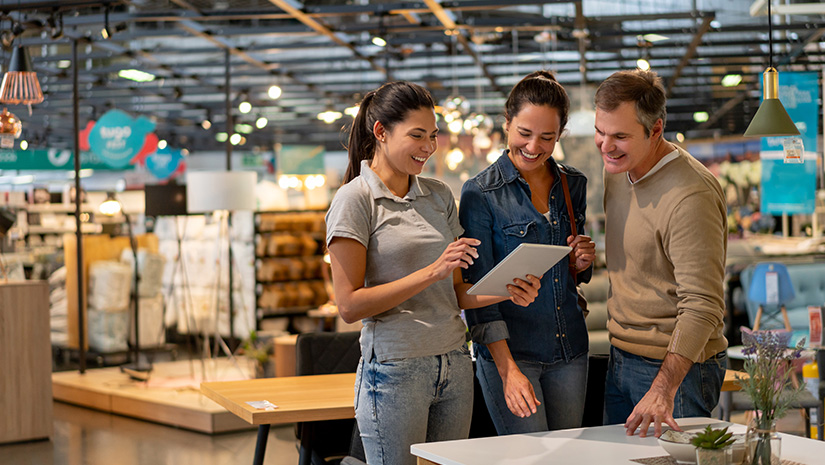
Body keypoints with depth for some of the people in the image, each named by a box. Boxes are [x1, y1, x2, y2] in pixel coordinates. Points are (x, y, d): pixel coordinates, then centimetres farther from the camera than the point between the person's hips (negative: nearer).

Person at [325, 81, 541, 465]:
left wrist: (507, 291, -4)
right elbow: (350, 305, -13)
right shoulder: (356, 199, -6)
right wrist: (431, 272, -19)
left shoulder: (439, 195, 13)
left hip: (454, 365, 6)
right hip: (395, 371, -6)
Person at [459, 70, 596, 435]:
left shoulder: (573, 185, 8)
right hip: (507, 350, -5)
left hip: (569, 350, 5)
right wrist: (508, 370, -19)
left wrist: (582, 264, -5)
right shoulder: (480, 193, -8)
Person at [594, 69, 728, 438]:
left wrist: (663, 390, -34)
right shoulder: (617, 170, 5)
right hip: (621, 361, 8)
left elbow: (702, 306, -28)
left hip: (677, 366, -8)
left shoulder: (690, 196, -24)